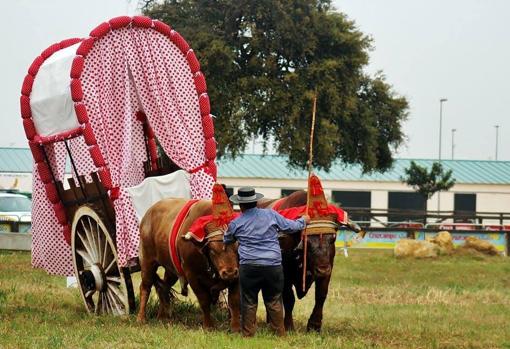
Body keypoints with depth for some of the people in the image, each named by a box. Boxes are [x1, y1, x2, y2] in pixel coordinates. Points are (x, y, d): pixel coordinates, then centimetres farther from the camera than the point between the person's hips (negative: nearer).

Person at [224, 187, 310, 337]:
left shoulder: (235, 223, 1)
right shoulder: (271, 215, 1)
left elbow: (227, 240, 20)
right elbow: (291, 226, 11)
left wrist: (225, 233, 44)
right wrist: (303, 221, 32)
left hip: (248, 267, -1)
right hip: (273, 266, 1)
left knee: (249, 302, 9)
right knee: (274, 302, 10)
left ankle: (248, 334, 11)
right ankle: (280, 334, 13)